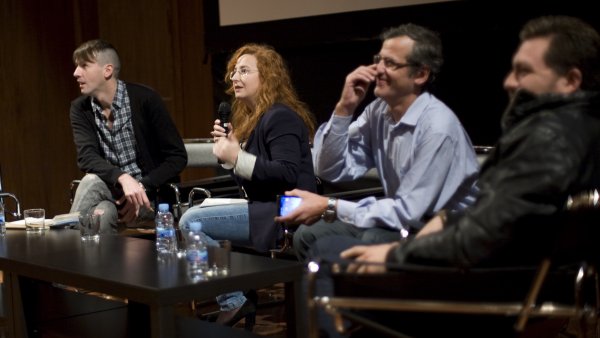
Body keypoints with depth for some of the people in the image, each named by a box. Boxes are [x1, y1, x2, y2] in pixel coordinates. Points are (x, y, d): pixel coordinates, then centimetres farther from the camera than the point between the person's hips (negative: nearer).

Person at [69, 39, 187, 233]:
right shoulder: (80, 108, 1)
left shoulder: (144, 99, -10)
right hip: (113, 191, 4)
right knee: (91, 181, -30)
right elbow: (86, 157, -13)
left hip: (151, 194, -3)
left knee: (102, 214, -32)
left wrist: (142, 187, -20)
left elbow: (178, 157, -9)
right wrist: (122, 178, -32)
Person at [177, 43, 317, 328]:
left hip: (286, 215, -11)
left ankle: (234, 303, -5)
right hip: (268, 208, 11)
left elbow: (288, 175, -25)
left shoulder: (279, 117, -13)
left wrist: (238, 158, -24)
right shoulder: (254, 118, 17)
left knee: (192, 221, -14)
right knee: (196, 215, 14)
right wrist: (229, 149, 5)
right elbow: (249, 181, 19)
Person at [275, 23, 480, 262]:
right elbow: (330, 171, 0)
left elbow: (409, 211, -24)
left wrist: (330, 207, -23)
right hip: (404, 224, 7)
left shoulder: (437, 127, -23)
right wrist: (344, 108, -12)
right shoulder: (378, 111, -1)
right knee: (309, 235, -5)